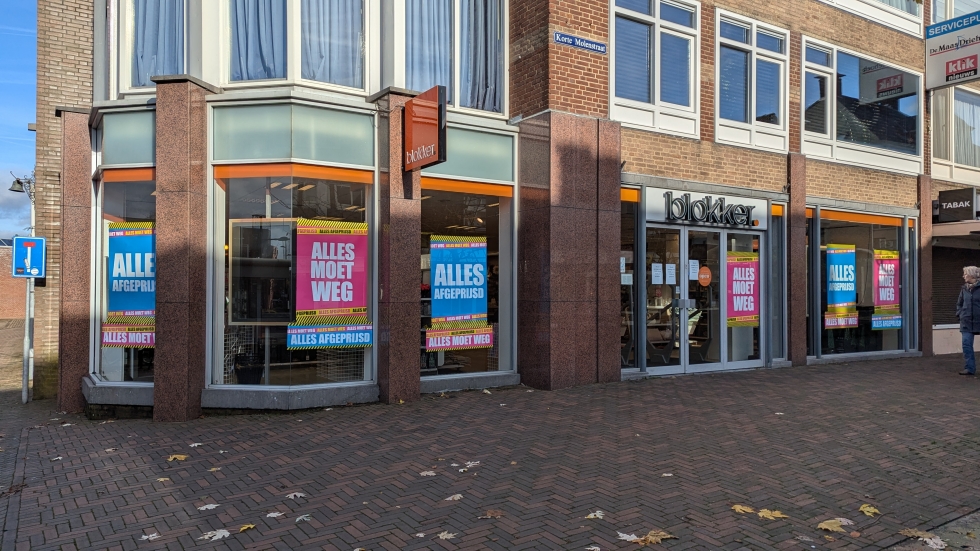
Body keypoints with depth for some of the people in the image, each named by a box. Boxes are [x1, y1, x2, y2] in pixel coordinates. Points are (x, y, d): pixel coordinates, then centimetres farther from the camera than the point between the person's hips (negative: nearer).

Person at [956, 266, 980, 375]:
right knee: (966, 344, -2)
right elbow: (959, 303, 20)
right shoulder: (964, 288, 9)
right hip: (966, 322, 4)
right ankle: (969, 368, 1)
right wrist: (960, 313, 8)